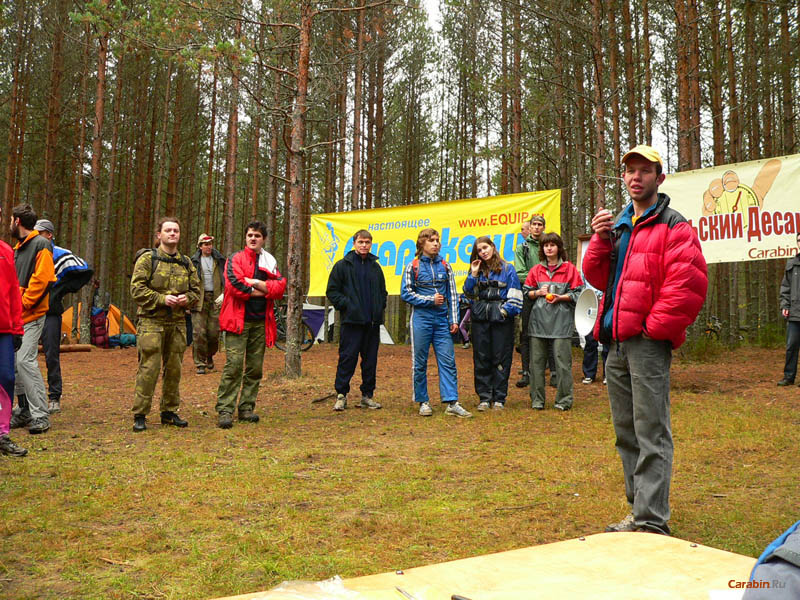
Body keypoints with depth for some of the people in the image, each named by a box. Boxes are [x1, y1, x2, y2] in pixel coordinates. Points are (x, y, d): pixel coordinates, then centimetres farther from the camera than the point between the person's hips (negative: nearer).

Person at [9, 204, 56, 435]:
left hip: (31, 314, -9)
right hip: (16, 315, 9)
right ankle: (25, 411, 16)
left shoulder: (40, 245, -7)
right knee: (14, 361, 8)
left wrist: (23, 303, -16)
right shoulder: (18, 247, 20)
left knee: (25, 360, -15)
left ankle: (40, 415, -11)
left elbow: (41, 279, -16)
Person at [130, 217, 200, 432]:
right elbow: (137, 289, -7)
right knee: (149, 368, -6)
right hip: (152, 321, -5)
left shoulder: (186, 263, 14)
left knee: (174, 368, 10)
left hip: (178, 322, 5)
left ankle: (169, 412, 22)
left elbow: (196, 290, 19)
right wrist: (162, 298, -17)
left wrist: (187, 299, -3)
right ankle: (140, 415, 4)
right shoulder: (147, 259, 0)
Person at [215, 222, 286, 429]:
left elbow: (280, 287, 1)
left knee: (255, 368, 7)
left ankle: (246, 408, 16)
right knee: (234, 365, -11)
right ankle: (224, 411, -9)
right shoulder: (235, 259, 4)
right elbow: (235, 284, -13)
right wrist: (261, 291, -4)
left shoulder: (270, 262, 16)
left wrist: (256, 283, -10)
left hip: (261, 321, 5)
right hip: (238, 320, -5)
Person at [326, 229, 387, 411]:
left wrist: (380, 307, 9)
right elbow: (332, 291, 0)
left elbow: (383, 292, 25)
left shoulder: (375, 267, 16)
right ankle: (341, 395, 4)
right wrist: (346, 305, -10)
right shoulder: (342, 265, 2)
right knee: (347, 359, -4)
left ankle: (367, 395, 16)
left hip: (373, 322, 5)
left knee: (370, 360, 8)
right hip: (352, 321, -4)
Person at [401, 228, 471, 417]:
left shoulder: (445, 266, 10)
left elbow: (452, 294, 10)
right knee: (420, 362, 3)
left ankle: (452, 403, -1)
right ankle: (423, 402, 14)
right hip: (421, 318, -2)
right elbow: (406, 293, -2)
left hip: (442, 319, 3)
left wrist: (454, 320, 3)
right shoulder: (413, 266, 1)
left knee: (448, 360, -2)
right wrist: (430, 300, -9)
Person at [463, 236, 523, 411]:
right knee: (481, 359, 4)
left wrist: (506, 311, -12)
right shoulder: (478, 270, 13)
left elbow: (515, 295, -1)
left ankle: (499, 398, 9)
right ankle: (484, 397, 12)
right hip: (480, 319, 3)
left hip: (501, 319, -3)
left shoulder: (507, 269, 3)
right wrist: (473, 274, -2)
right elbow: (469, 294, 7)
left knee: (501, 359, 1)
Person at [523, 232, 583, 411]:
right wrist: (538, 292, -5)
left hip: (561, 321, -3)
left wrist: (560, 297, -12)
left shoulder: (569, 268, 4)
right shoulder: (536, 270, 13)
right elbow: (526, 292, 14)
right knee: (537, 361, 4)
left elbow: (578, 293, 2)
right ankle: (537, 399, 13)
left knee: (562, 361, -3)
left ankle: (564, 400, 8)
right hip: (538, 320, 3)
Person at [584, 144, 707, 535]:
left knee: (651, 434, -6)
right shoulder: (617, 225, 19)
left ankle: (651, 523, -2)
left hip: (647, 343, -8)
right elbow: (597, 277, 14)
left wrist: (654, 326, -15)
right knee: (627, 433, 14)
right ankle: (639, 510, 26)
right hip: (616, 343, 8)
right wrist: (600, 240, -1)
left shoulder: (673, 227, -4)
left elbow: (688, 285, -15)